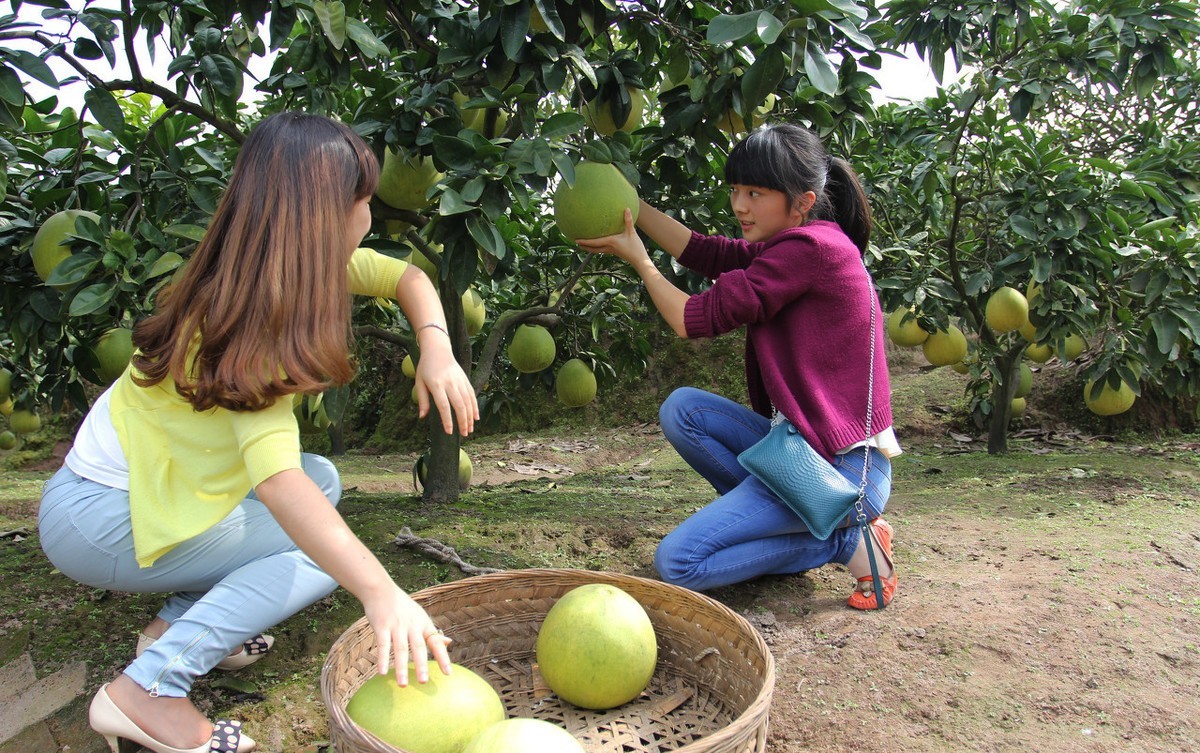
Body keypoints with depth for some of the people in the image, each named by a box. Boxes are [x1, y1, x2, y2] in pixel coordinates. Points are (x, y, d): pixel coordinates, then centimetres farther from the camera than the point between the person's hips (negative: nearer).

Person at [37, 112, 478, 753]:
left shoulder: (303, 264, -5)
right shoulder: (254, 318, -29)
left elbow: (406, 277, 3)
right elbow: (276, 478, -42)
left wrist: (436, 349, -17)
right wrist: (379, 591, -51)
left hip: (149, 488, 8)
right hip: (101, 520, -8)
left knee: (323, 481, 10)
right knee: (327, 550, -12)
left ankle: (183, 620, 7)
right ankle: (150, 689, -14)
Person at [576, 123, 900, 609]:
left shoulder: (811, 246, -18)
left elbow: (695, 319, -16)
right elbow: (703, 252, 9)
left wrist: (639, 261, 0)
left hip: (840, 466, -10)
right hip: (800, 441, 10)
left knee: (676, 564, -11)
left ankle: (846, 542, -1)